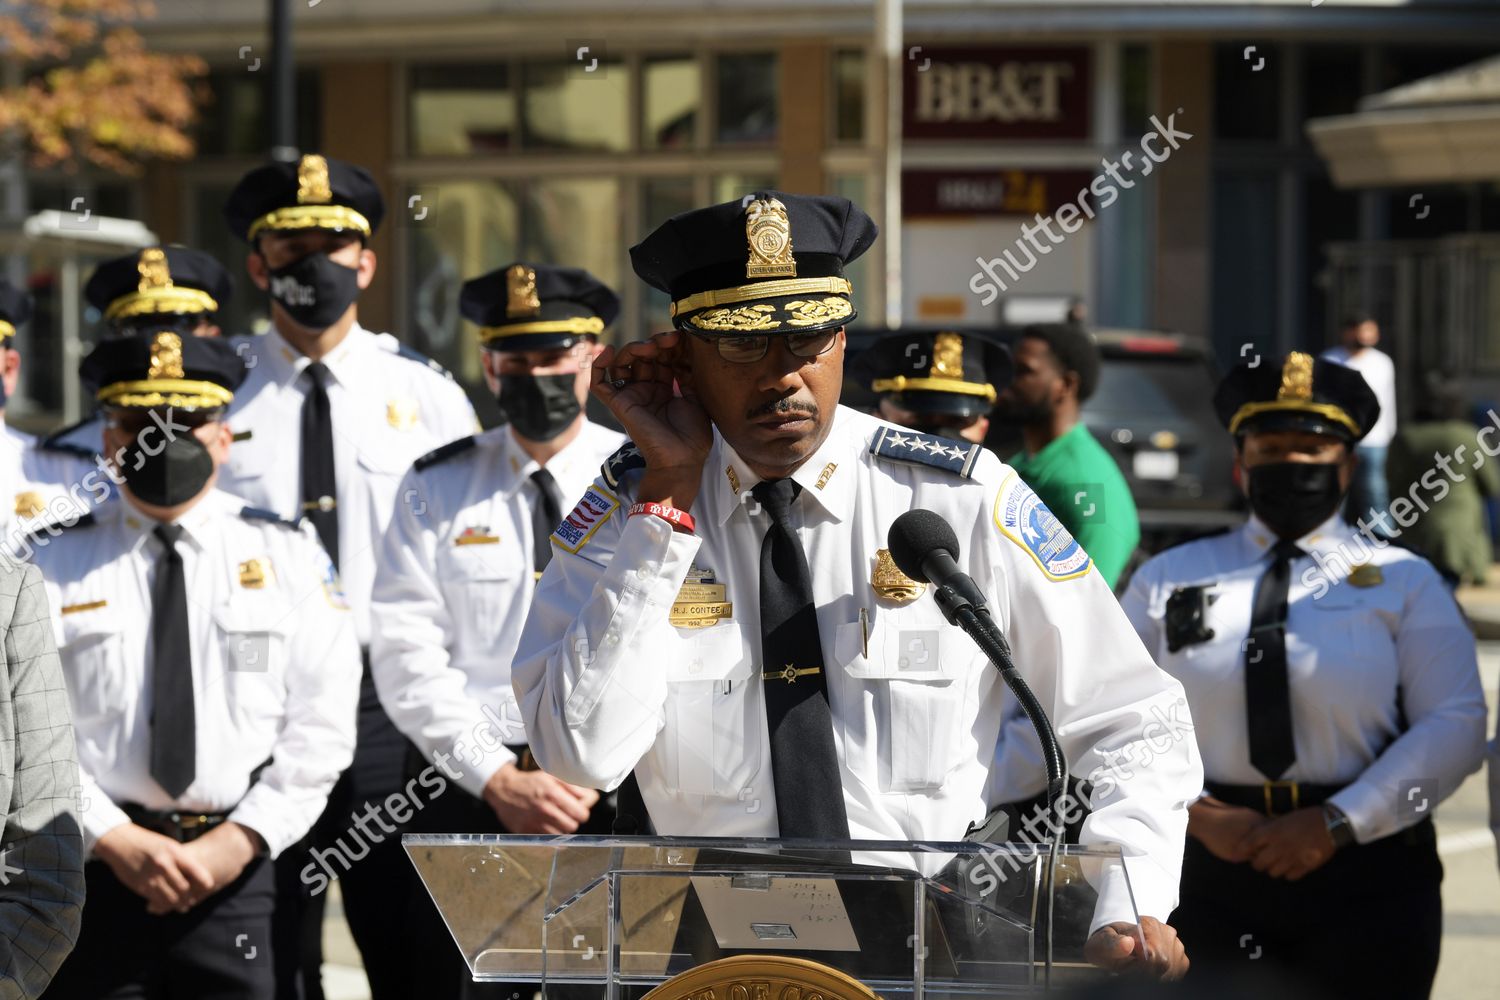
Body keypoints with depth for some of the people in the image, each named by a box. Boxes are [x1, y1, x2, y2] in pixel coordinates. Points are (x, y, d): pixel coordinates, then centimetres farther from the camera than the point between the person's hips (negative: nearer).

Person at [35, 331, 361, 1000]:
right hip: (96, 869, 0)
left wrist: (236, 842, -8)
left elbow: (321, 726, 2)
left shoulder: (286, 556, 7)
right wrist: (114, 840, -11)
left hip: (233, 874, 0)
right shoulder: (58, 564, 5)